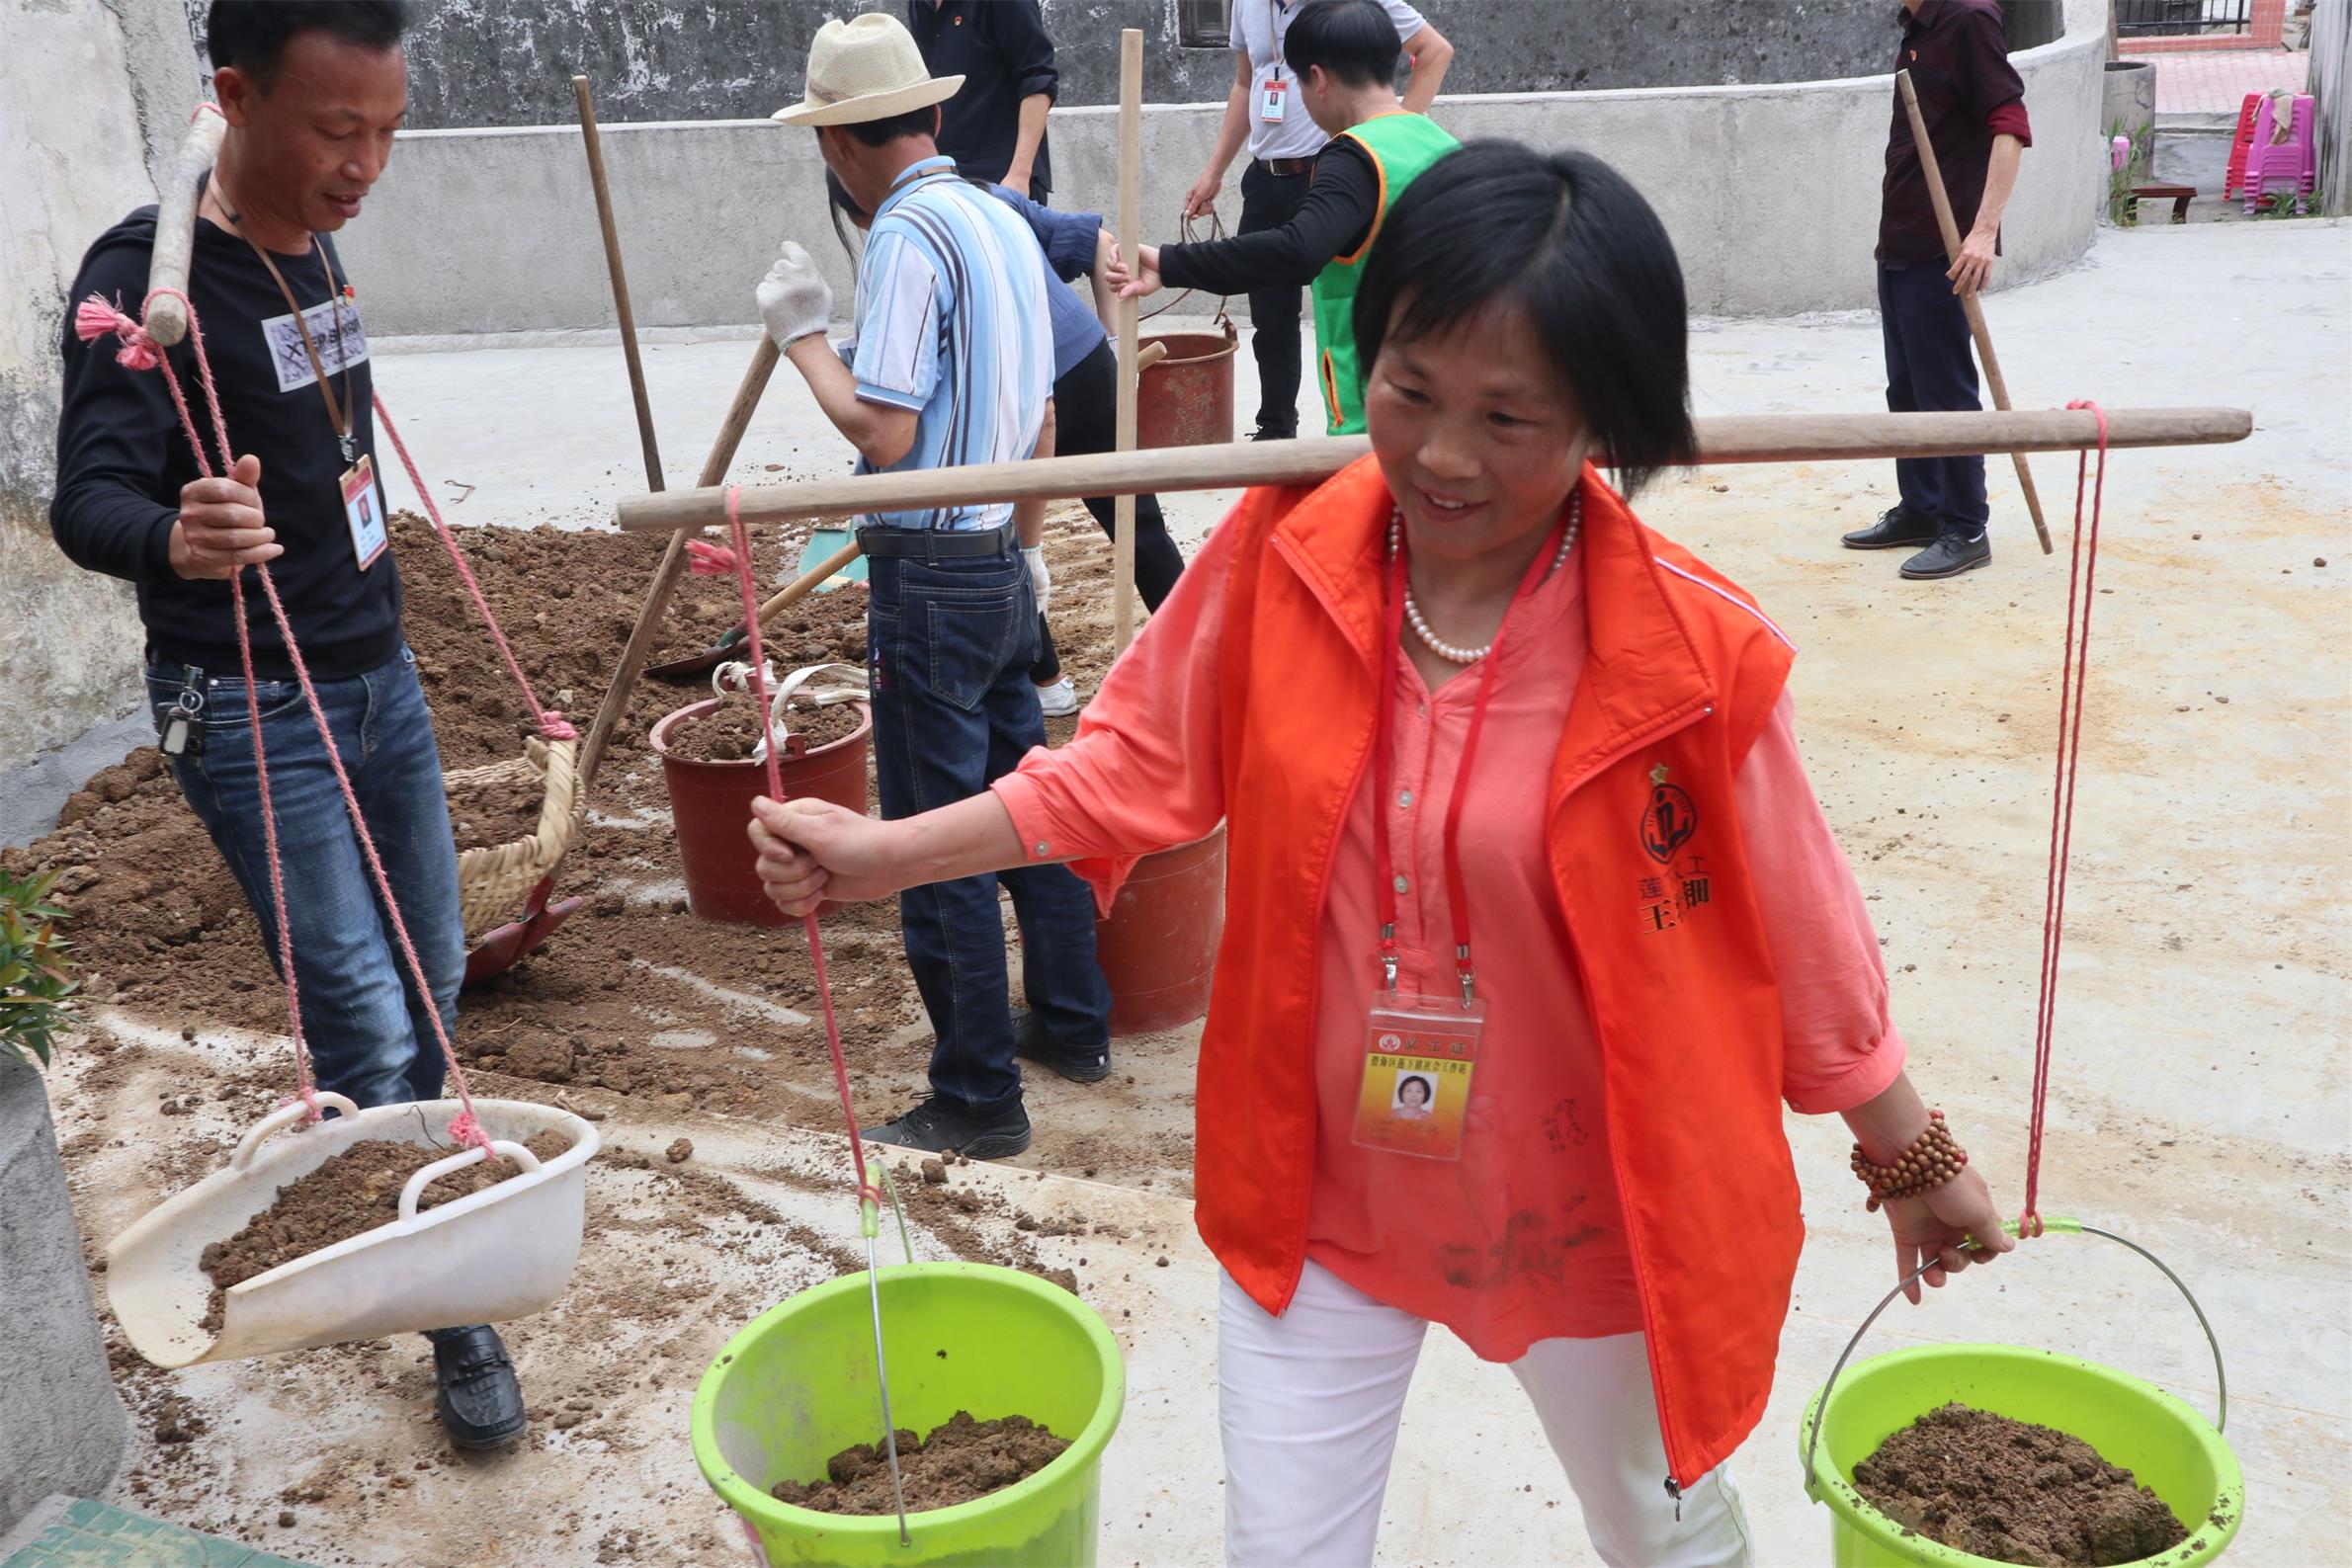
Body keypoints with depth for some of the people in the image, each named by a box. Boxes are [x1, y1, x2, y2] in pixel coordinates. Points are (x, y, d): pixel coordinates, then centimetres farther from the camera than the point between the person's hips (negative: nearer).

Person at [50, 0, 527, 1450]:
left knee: (432, 968, 16)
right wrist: (173, 538, -49)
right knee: (368, 1020, -6)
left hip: (379, 674, 8)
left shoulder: (315, 247, 5)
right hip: (252, 713, -8)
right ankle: (455, 1313, 9)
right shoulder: (147, 279, -18)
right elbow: (90, 498, -27)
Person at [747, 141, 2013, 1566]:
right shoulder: (1278, 562, -14)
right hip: (1319, 1195, 2)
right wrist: (887, 854, -2)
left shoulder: (1689, 657, -22)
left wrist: (1910, 1155, 3)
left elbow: (1798, 934, -9)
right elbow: (1138, 767, 0)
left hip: (1585, 1218, -1)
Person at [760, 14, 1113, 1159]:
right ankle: (1071, 1025, 32)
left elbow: (885, 433, -22)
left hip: (931, 573, -9)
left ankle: (978, 1098, 9)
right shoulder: (1003, 221, 10)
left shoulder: (907, 236, -16)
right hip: (1002, 567, 9)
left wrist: (802, 334, -9)